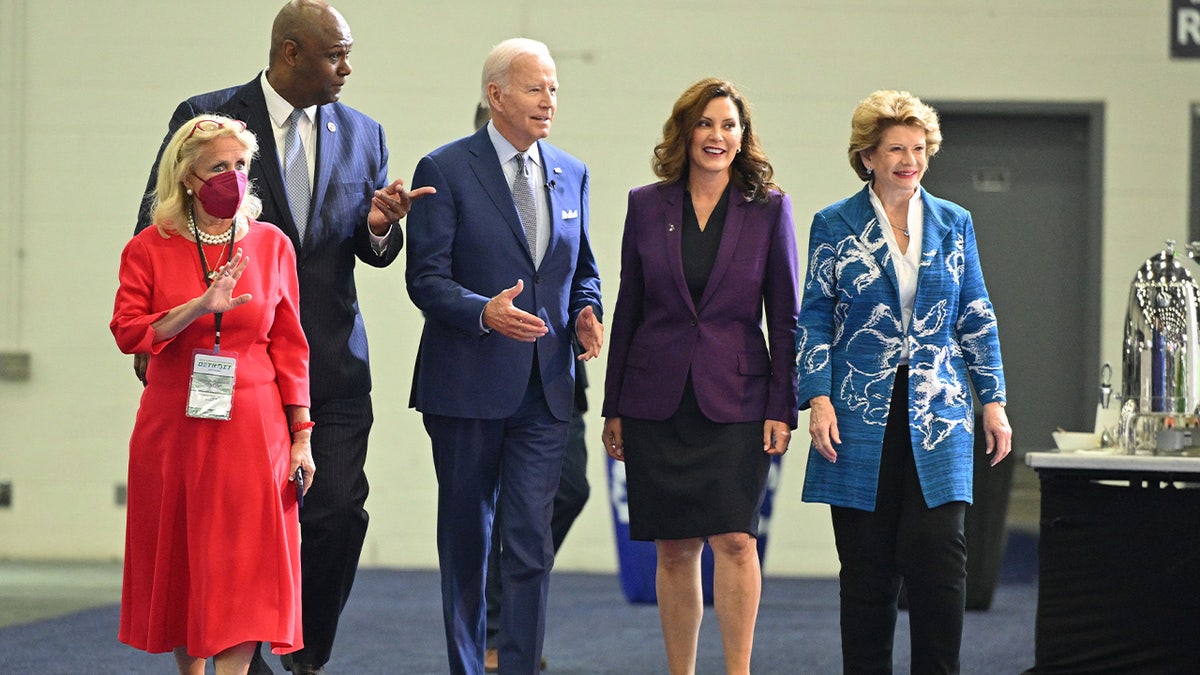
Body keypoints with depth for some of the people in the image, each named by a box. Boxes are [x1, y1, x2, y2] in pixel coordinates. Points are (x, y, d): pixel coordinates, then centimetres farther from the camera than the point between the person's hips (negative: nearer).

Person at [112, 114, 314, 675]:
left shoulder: (272, 245, 4)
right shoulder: (148, 250, 2)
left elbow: (289, 347, 5)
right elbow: (127, 331, -8)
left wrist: (301, 435, 0)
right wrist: (200, 307, -21)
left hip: (252, 427, -1)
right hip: (173, 431, 1)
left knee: (244, 568, -9)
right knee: (178, 565, 9)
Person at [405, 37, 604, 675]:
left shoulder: (571, 175, 11)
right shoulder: (445, 169, -5)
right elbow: (425, 276, -9)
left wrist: (586, 312, -1)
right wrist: (484, 312, -26)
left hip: (544, 388, 3)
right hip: (467, 384, -3)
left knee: (530, 540, -6)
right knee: (465, 540, 9)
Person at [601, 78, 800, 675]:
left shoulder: (769, 208, 2)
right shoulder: (647, 206, 6)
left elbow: (784, 317, 2)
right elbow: (628, 311, 9)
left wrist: (781, 409, -5)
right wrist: (613, 408, 7)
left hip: (735, 400, -2)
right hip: (658, 400, 2)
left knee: (734, 538, -13)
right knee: (674, 548, 4)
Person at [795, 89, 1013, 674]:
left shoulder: (954, 224, 10)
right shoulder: (835, 225, 4)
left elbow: (976, 319, 13)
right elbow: (815, 320, 4)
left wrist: (993, 400, 7)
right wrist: (818, 398, -7)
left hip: (937, 417, 1)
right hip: (861, 418, -1)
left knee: (939, 555, -10)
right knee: (866, 568, 2)